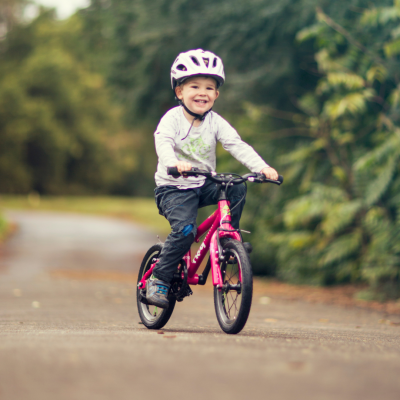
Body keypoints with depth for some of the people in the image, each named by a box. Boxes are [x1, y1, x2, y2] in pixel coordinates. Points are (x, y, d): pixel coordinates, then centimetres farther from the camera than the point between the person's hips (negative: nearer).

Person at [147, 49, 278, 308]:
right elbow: (163, 143, -30)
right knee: (185, 230, -26)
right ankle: (159, 279, -12)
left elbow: (237, 145, -11)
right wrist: (175, 163, -53)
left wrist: (262, 167, -28)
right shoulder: (172, 119, -12)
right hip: (174, 188, -4)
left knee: (237, 189, -21)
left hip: (204, 186, 4)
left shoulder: (215, 122, -1)